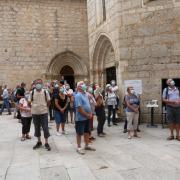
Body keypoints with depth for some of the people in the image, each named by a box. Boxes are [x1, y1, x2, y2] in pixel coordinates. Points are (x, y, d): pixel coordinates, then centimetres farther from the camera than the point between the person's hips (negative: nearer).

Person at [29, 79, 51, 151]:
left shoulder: (45, 92, -5)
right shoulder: (32, 92, -2)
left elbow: (48, 101, 4)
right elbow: (29, 102, 6)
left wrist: (45, 107, 4)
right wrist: (33, 107, 2)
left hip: (44, 113, -2)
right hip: (35, 113, 2)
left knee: (45, 128, 1)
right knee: (37, 128, 13)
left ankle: (46, 143, 12)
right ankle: (39, 142, 28)